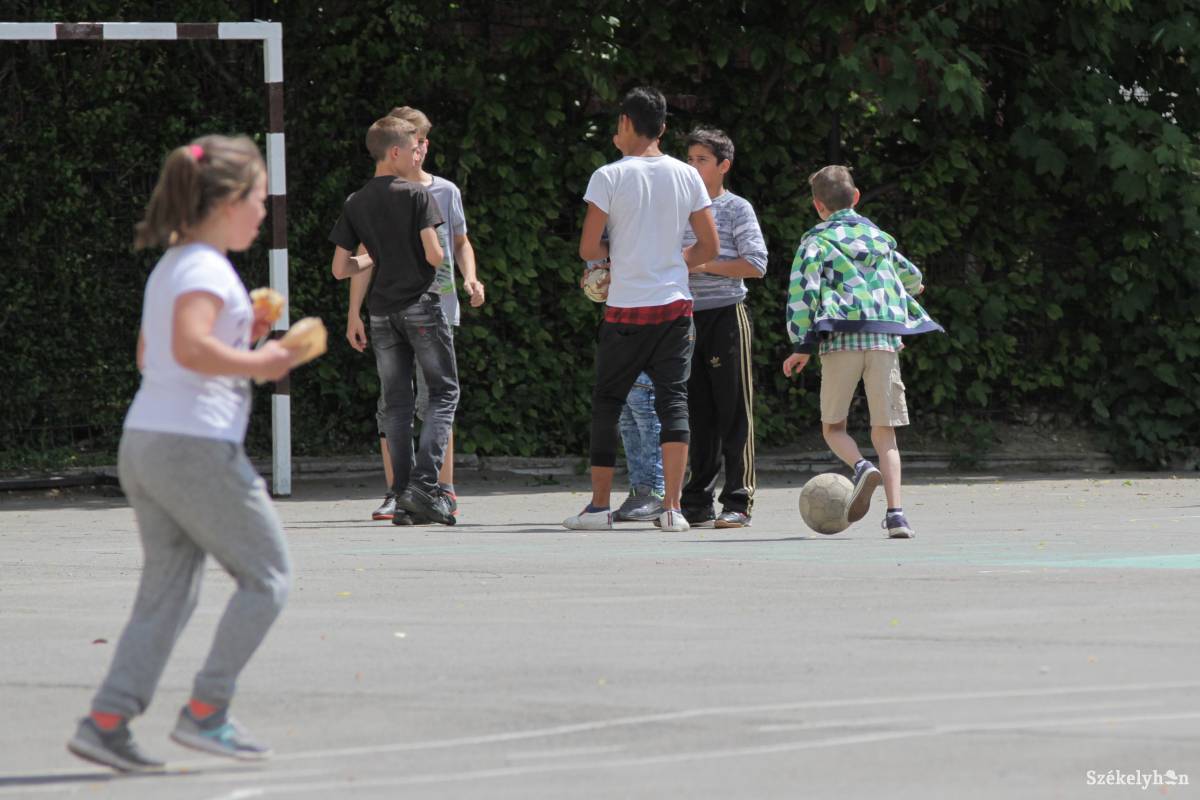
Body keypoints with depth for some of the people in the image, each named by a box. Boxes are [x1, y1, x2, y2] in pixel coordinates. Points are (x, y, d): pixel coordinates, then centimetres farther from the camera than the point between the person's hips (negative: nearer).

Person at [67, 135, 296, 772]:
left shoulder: (167, 267, 17)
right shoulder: (207, 269, -12)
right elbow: (191, 348, -28)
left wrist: (240, 337, 20)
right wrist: (257, 364, -15)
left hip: (143, 443, 9)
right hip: (195, 445, -9)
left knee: (167, 593, 10)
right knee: (267, 576, 3)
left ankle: (106, 720, -1)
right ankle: (206, 712, 1)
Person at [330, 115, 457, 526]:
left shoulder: (354, 204, 6)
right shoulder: (417, 195, -8)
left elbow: (340, 269, 5)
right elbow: (434, 255, -14)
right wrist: (439, 254, 9)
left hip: (382, 314, 4)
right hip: (420, 305, -4)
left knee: (397, 404, 8)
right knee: (443, 392, 3)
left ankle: (403, 496, 2)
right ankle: (424, 483, -13)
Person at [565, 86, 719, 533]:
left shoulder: (609, 177, -7)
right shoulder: (686, 177, 4)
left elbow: (588, 249, -9)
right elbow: (709, 248, 6)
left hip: (626, 311, -2)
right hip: (676, 305, 3)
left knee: (606, 403, 9)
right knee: (673, 400, 2)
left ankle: (599, 505, 8)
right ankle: (672, 508, -6)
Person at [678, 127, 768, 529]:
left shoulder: (736, 209, 0)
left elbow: (756, 264, -8)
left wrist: (704, 265, -13)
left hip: (726, 315, -5)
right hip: (688, 316, 5)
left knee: (733, 411, -5)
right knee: (698, 412, 5)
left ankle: (738, 502, -4)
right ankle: (698, 502, 7)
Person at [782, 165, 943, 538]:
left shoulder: (817, 241, 7)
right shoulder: (878, 237, 22)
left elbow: (803, 290, -6)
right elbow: (909, 274, 40)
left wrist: (802, 345, -5)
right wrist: (912, 286, 64)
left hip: (841, 339, -3)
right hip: (885, 339, 3)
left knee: (833, 426, 9)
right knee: (884, 432, 3)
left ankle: (861, 467, -23)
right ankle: (895, 512, -13)